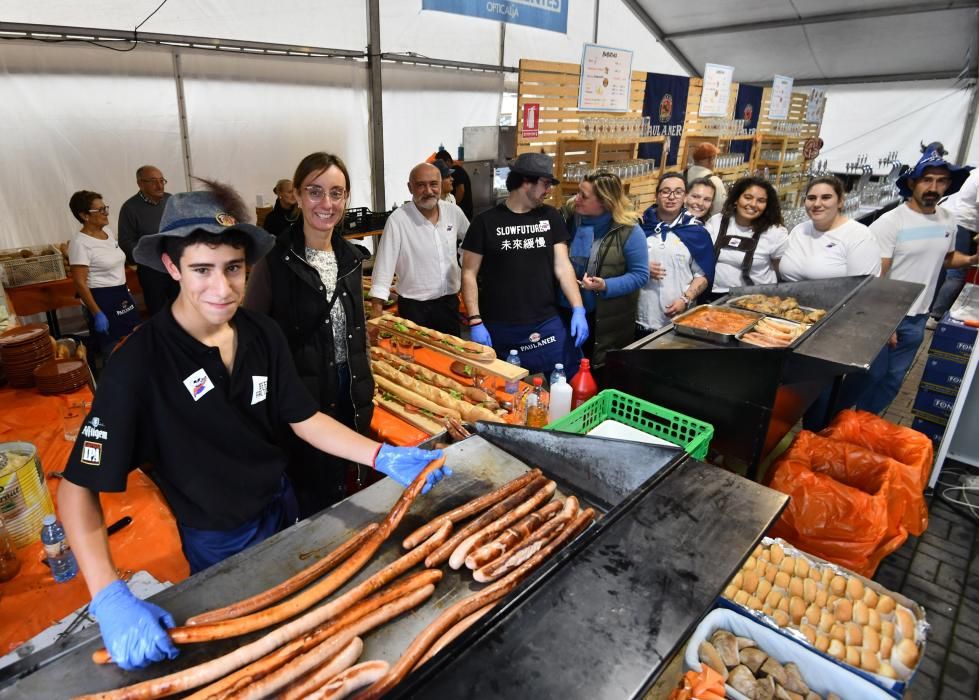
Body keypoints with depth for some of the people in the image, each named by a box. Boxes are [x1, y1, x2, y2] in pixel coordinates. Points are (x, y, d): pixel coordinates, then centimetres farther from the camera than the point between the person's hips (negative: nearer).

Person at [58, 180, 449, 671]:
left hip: (282, 506, 4)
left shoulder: (262, 335, -13)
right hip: (216, 541, -4)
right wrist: (110, 598, -35)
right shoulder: (139, 363, -28)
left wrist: (382, 456, -19)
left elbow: (304, 419, -7)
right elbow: (77, 488, -24)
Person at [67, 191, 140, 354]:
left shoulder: (108, 231, 7)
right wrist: (97, 314, -21)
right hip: (102, 299, -8)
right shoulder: (80, 243, -16)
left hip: (121, 296, 8)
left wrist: (126, 292, 20)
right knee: (112, 347, -1)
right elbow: (80, 283, -18)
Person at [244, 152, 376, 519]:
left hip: (347, 393, 5)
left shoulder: (351, 257, 4)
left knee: (339, 486, 20)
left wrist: (364, 387, 14)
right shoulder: (274, 261, -14)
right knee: (314, 497, 10)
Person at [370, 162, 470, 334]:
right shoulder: (398, 220, -17)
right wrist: (377, 314, -20)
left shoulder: (454, 212, -3)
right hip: (414, 307, -4)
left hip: (449, 302, 5)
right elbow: (384, 267, -17)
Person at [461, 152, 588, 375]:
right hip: (499, 329, -2)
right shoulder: (485, 222, -2)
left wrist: (578, 310, -7)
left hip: (546, 324, 3)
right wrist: (475, 322, -9)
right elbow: (469, 274, -1)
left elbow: (562, 266, 4)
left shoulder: (551, 217, 7)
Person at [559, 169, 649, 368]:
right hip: (565, 312, 4)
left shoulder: (628, 230, -14)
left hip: (608, 321, -3)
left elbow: (640, 275, -11)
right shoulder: (567, 217, -3)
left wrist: (605, 286, -23)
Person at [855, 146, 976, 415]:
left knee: (893, 378, 16)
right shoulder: (889, 223, -15)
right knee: (871, 375, 5)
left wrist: (972, 259, 0)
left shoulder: (948, 221, 4)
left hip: (917, 319, 6)